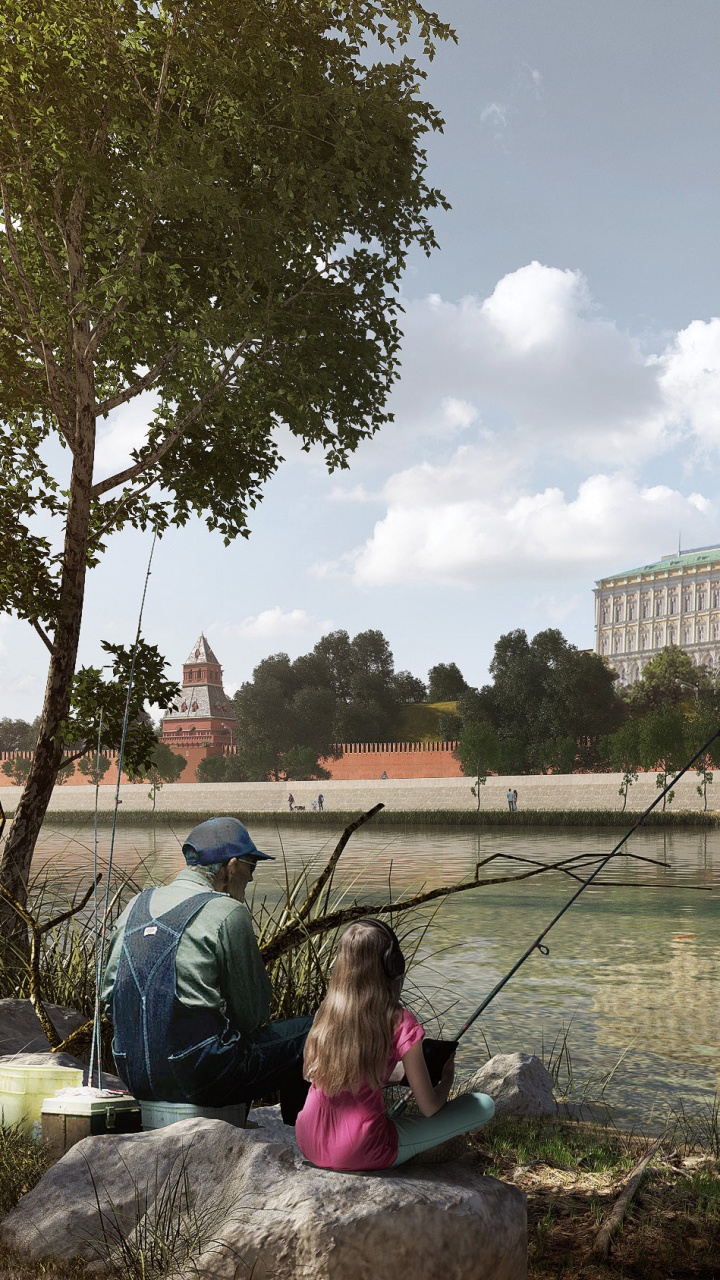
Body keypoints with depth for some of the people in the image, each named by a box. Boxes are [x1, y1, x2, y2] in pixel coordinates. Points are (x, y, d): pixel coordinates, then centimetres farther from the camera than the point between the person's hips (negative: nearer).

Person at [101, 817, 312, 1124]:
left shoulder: (137, 905, 11)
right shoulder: (227, 913, -10)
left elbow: (109, 996, 16)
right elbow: (253, 1013, -5)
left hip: (133, 1075, 8)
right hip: (199, 1079, -8)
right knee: (309, 1033, 6)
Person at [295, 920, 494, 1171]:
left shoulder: (326, 1012, 0)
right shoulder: (400, 1023, -15)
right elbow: (429, 1107, -6)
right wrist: (447, 1076, 15)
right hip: (359, 1155, -7)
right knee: (484, 1105, 2)